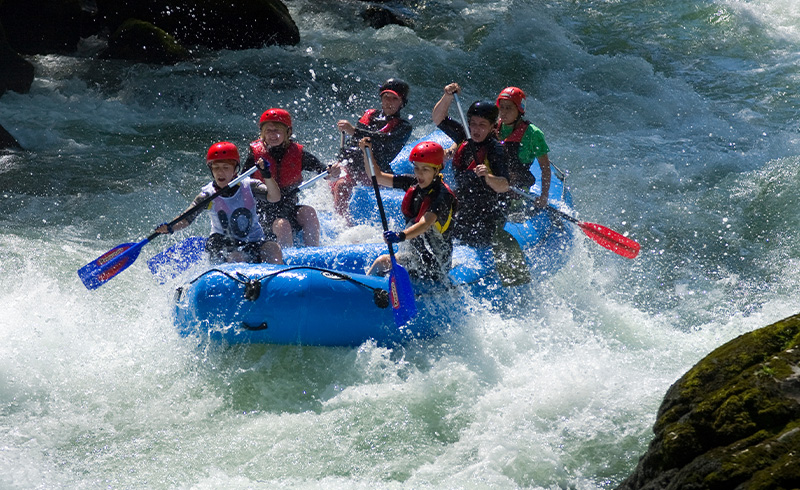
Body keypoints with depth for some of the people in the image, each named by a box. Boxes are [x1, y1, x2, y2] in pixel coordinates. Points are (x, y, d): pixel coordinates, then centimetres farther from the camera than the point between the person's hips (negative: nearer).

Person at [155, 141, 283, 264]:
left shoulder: (249, 187, -6)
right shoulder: (208, 195, -8)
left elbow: (275, 197, -19)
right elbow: (187, 219, -11)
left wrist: (267, 175, -35)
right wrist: (171, 228, -31)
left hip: (255, 242, 2)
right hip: (224, 244, -1)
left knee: (272, 247, -25)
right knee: (236, 258, -32)